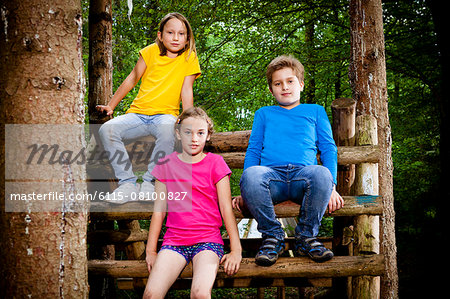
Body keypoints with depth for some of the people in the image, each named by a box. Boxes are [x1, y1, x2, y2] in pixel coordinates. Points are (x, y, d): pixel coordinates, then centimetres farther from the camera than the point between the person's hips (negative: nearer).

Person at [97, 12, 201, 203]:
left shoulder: (189, 57, 4)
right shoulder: (151, 52, 6)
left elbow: (186, 90, 0)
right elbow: (132, 80, 13)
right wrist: (110, 106, 12)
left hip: (165, 114, -2)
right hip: (138, 113, 2)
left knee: (168, 130, -38)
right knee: (107, 130, -23)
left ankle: (150, 182, -21)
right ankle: (128, 183, -16)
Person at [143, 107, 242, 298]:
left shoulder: (215, 163, 7)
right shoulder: (166, 164, 12)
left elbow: (226, 208, 3)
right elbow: (159, 210, 12)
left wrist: (236, 249, -4)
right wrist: (150, 251, 6)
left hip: (207, 239, -2)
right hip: (174, 240, 2)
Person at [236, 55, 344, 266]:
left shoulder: (315, 111, 28)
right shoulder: (264, 114, 30)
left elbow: (329, 149, 18)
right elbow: (253, 151, 21)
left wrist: (331, 187, 1)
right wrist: (246, 192, 6)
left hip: (303, 173, 0)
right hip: (272, 175, 1)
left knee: (321, 174, -37)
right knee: (251, 175, -36)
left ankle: (306, 236, -15)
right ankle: (273, 236, -16)